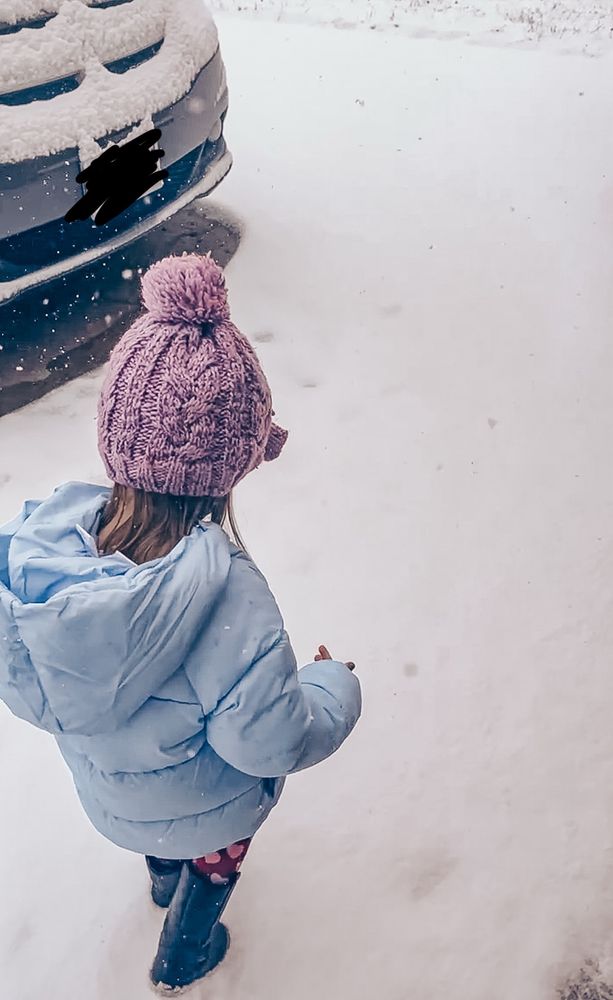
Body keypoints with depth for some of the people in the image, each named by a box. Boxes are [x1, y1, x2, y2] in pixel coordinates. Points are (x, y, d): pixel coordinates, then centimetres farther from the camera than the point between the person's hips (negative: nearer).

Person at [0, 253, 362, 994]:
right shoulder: (226, 598, -45)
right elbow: (272, 739, -30)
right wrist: (334, 687, -11)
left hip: (105, 788, 4)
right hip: (205, 810, -4)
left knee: (163, 848, 39)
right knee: (210, 870, 33)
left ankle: (165, 885, 72)